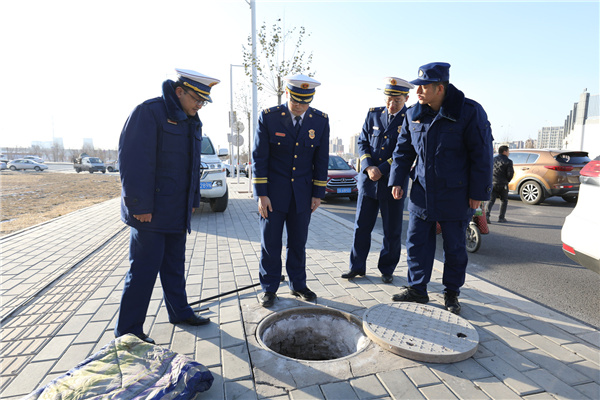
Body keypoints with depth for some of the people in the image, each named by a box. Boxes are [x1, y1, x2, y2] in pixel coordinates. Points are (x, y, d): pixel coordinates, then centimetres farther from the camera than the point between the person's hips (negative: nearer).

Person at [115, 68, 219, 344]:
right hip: (150, 212, -8)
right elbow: (133, 160, -19)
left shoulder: (192, 122, 14)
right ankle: (127, 331, 12)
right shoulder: (149, 112, -13)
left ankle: (179, 312, 32)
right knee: (143, 269, -2)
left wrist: (193, 201, 16)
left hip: (177, 211, 8)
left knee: (174, 265, 17)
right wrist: (140, 206, -20)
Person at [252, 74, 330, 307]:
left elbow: (321, 160, 4)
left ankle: (297, 285, 28)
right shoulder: (268, 117, -8)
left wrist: (318, 193, 2)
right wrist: (261, 194, -10)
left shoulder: (320, 120, -2)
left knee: (298, 242, 11)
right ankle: (269, 288, 21)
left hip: (302, 193, 2)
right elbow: (259, 157, -7)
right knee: (270, 243, 5)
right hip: (273, 192, -2)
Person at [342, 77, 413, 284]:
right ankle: (357, 267, 23)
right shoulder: (373, 114, 7)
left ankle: (387, 270, 25)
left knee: (392, 230, 7)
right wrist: (369, 168, -10)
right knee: (361, 226, 8)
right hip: (368, 180, 3)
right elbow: (362, 142, 6)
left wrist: (382, 170, -14)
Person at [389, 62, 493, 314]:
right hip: (421, 193, 4)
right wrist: (397, 179, 3)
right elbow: (403, 150, 11)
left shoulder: (469, 112, -10)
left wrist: (478, 192, -10)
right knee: (416, 243, 7)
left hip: (455, 196, -4)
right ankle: (417, 289, 22)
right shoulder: (414, 114, 4)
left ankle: (451, 293, 28)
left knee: (455, 247, 10)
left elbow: (482, 154, -8)